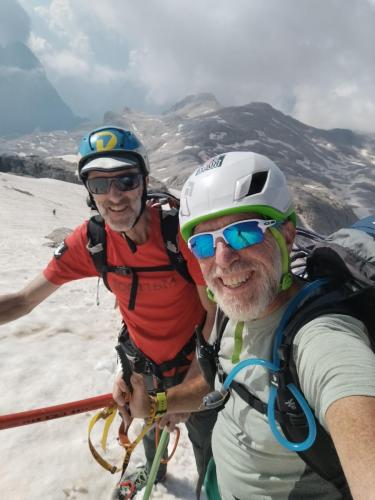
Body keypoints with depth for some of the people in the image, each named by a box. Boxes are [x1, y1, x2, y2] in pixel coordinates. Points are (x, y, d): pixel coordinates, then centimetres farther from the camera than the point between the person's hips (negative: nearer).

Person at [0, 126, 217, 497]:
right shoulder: (89, 240, -19)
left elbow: (214, 311, -20)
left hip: (194, 364, -3)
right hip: (144, 362, 4)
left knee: (204, 437, 17)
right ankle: (154, 470, 65)